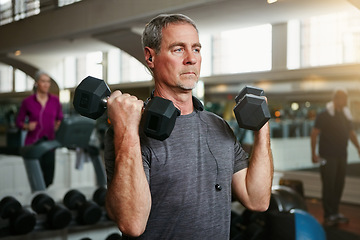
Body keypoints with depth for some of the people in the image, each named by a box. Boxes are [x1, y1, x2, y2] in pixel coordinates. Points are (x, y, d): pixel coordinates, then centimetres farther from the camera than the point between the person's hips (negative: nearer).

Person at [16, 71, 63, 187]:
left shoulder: (55, 100, 8)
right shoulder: (27, 101, 0)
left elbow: (60, 119, 16)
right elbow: (19, 122, 6)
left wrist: (59, 125, -6)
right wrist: (27, 126, -14)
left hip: (49, 141, 3)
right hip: (33, 141, -3)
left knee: (49, 176, 0)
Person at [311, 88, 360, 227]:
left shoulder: (346, 116, 13)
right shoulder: (324, 115, -6)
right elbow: (314, 133, -7)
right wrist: (313, 153, -12)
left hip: (342, 156, 6)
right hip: (327, 156, -6)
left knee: (339, 185, 10)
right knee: (329, 185, -5)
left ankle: (335, 212, 21)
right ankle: (328, 215, 2)